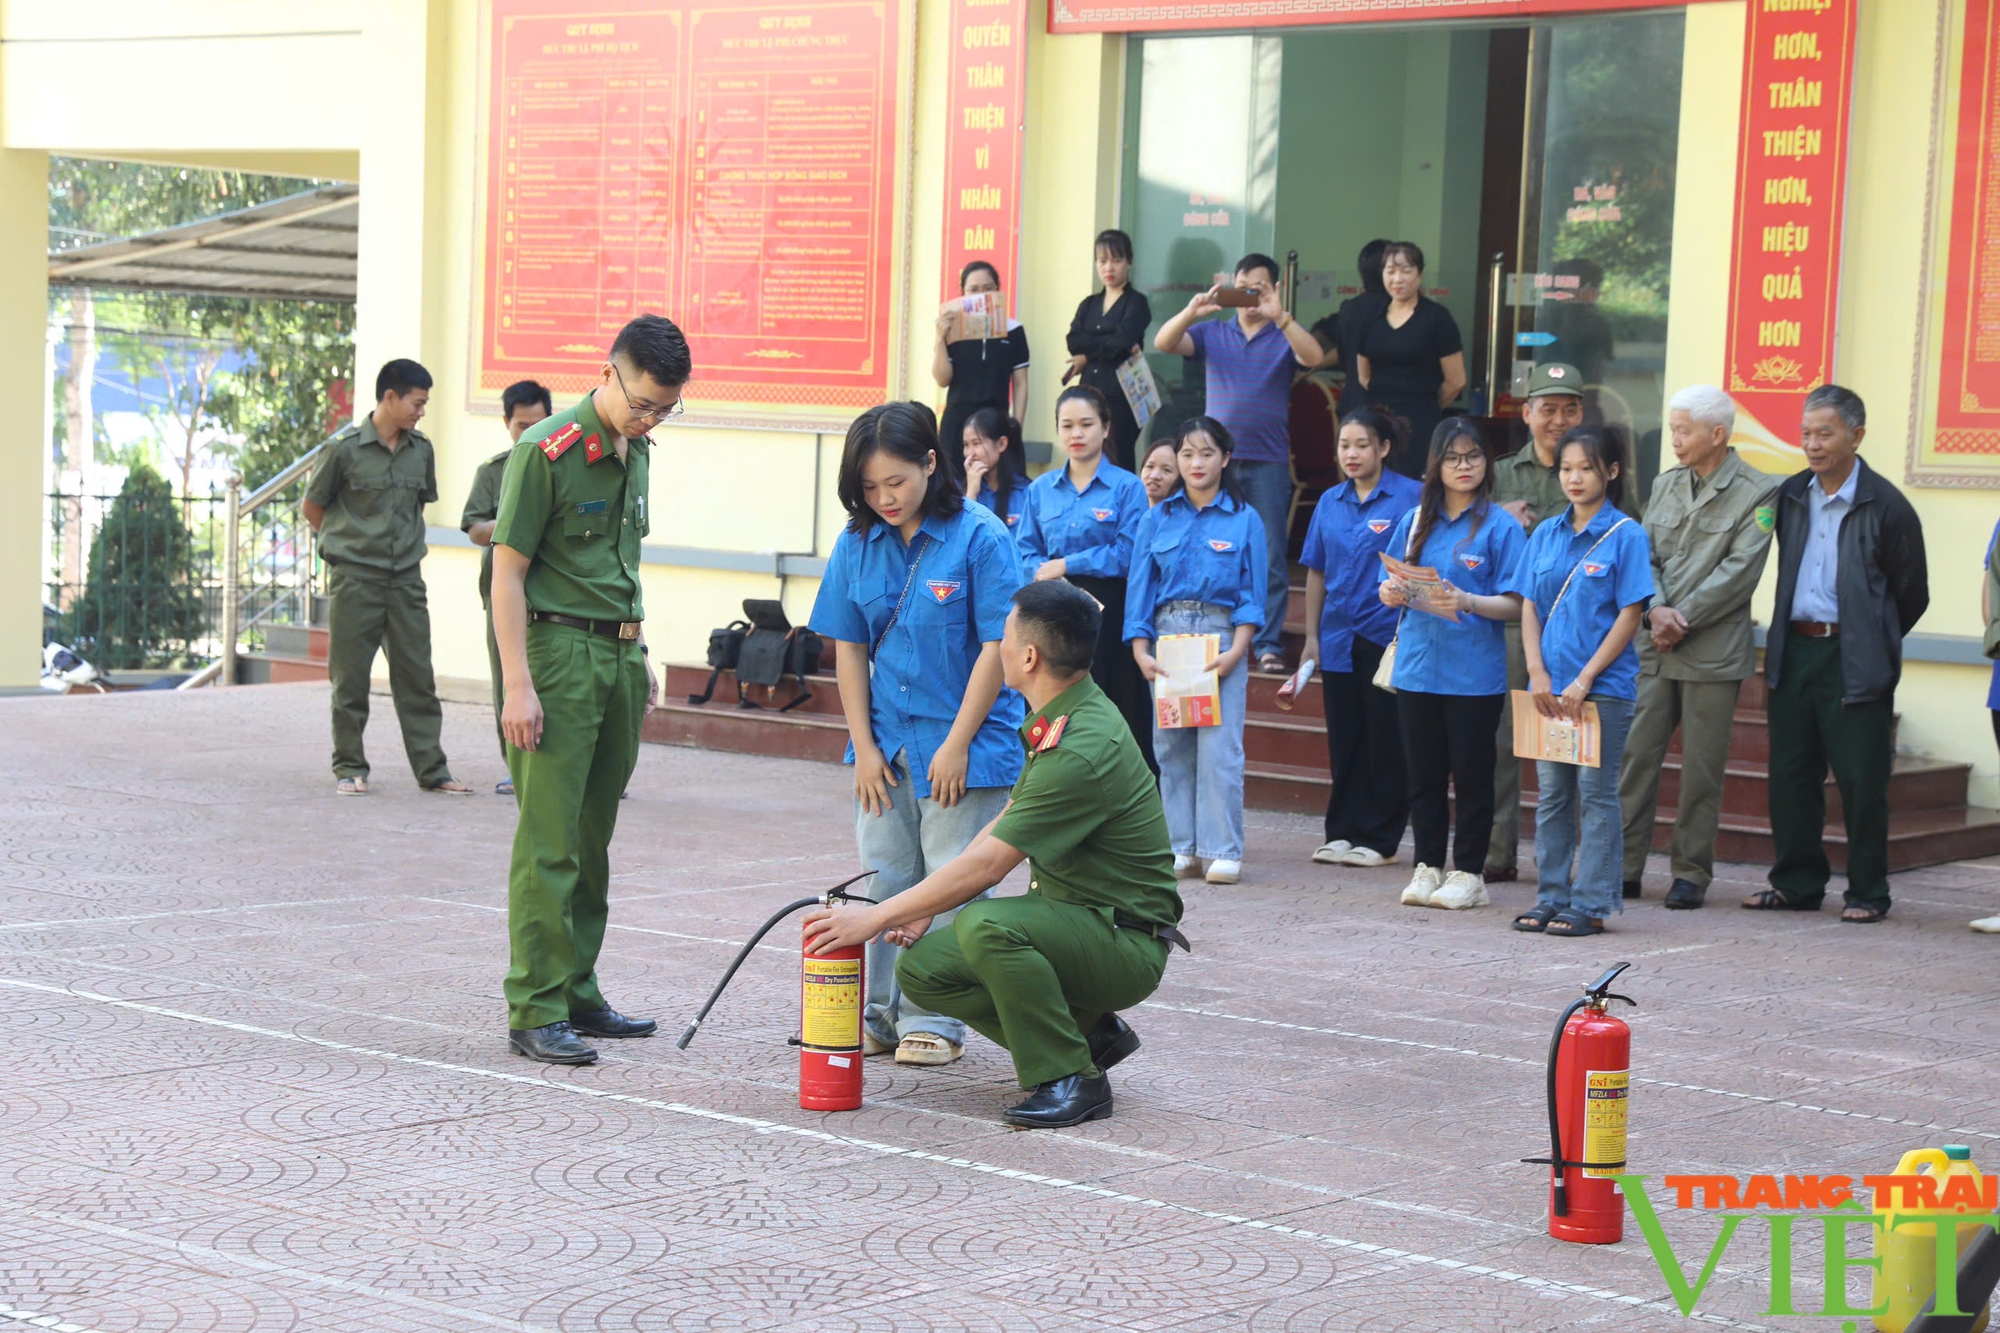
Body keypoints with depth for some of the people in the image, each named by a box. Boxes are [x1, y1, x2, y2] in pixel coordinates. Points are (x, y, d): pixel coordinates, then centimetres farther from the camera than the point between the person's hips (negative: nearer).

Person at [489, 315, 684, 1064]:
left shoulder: (636, 452, 12)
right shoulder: (547, 451, -12)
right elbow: (507, 571, -13)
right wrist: (517, 685, -18)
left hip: (618, 656, 8)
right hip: (557, 649, -8)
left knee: (593, 840, 13)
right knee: (549, 843, -7)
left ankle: (577, 994, 21)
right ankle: (534, 1011, -4)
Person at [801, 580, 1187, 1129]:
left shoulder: (1083, 750, -27)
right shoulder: (1055, 724, 5)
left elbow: (985, 866, -25)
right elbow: (1005, 825, 15)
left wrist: (877, 917, -18)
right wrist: (922, 909, 6)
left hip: (1126, 944, -10)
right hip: (1068, 919, 10)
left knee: (985, 925, -34)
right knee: (922, 967, -2)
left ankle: (1070, 1078, -18)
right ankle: (1086, 1030, 9)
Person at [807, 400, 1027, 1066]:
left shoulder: (980, 536, -13)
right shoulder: (857, 543, 2)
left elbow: (997, 647, -13)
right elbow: (848, 648, 6)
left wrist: (957, 745, -14)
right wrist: (864, 746, 1)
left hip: (964, 743, -5)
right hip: (887, 745, 5)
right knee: (886, 880, 11)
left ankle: (934, 1020, 10)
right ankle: (882, 1013, 21)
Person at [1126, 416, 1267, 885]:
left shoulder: (1244, 520, 4)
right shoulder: (1158, 519, 9)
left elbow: (1252, 595, 1)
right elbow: (1139, 587, 7)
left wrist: (1236, 652, -11)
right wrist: (1140, 650, -4)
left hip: (1222, 635, -2)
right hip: (1167, 635, 3)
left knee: (1219, 748, -7)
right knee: (1171, 746, 3)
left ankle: (1223, 851, -3)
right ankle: (1181, 846, 9)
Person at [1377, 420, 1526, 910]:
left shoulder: (1500, 526, -3)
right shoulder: (1416, 521, 10)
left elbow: (1515, 604, -7)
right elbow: (1391, 587, 15)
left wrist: (1469, 602, -23)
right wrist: (1392, 592, -8)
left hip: (1474, 672, -4)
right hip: (1417, 666, 4)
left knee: (1471, 774, 2)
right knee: (1423, 773, 9)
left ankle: (1468, 873, 10)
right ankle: (1428, 866, 19)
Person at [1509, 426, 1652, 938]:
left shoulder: (1625, 535, -4)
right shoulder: (1546, 535, 10)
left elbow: (1629, 615, -8)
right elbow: (1529, 608, 10)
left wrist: (1584, 680, -13)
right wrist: (1537, 673, -4)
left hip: (1604, 686, -5)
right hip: (1550, 687, 5)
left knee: (1596, 794, -1)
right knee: (1551, 794, 9)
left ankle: (1592, 904, 3)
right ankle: (1552, 896, 17)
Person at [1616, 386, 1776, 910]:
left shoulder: (1757, 493, -4)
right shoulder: (1665, 486, 14)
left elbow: (1739, 572, -11)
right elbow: (1645, 556, 9)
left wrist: (1681, 619, -14)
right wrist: (1656, 610, -10)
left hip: (1713, 652, -5)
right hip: (1654, 649, 5)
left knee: (1701, 768, 1)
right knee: (1635, 754, 1)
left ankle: (1691, 873, 9)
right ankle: (1624, 866, 7)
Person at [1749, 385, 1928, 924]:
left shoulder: (1886, 506, -7)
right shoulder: (1790, 496, 8)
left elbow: (1912, 595, 1)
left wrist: (1873, 645, 9)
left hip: (1855, 661, -5)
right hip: (1794, 652, 5)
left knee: (1861, 779, -1)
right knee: (1790, 775, 7)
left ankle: (1868, 893, 8)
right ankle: (1797, 883, 18)